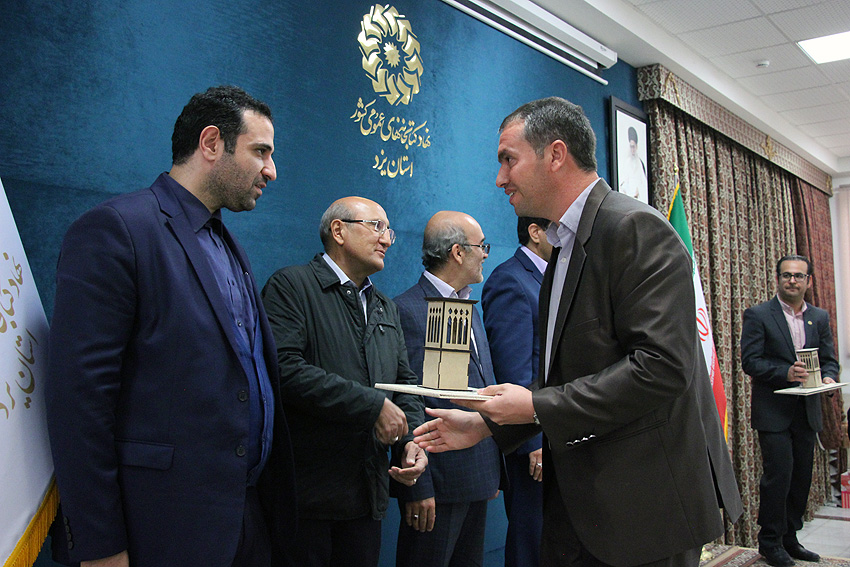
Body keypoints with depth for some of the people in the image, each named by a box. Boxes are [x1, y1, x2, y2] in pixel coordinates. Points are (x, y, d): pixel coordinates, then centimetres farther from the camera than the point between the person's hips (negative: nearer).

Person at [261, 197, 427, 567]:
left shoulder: (386, 308, 19)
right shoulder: (291, 285, -6)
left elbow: (406, 382, 19)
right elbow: (284, 369, -21)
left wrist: (412, 440, -1)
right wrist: (372, 405, -18)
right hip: (307, 492, -7)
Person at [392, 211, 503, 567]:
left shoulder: (470, 308, 16)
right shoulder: (408, 310, -13)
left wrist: (494, 472, 16)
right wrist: (418, 486, -17)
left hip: (478, 480, 9)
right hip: (439, 482, -8)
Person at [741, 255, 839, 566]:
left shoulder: (820, 317, 11)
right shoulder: (757, 315, -5)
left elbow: (829, 359, 12)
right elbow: (750, 361, -10)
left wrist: (827, 377, -10)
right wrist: (786, 372, -23)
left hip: (807, 411, 5)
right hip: (773, 411, -5)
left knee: (802, 477, 11)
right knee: (778, 475, -6)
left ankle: (790, 539, 24)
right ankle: (770, 542, 10)